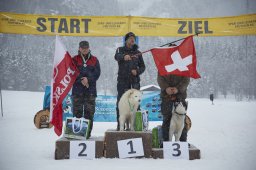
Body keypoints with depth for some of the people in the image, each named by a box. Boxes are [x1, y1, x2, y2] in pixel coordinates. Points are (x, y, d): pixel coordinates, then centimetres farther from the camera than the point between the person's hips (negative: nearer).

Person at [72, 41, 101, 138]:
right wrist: (81, 80, -13)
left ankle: (88, 132, 4)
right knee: (77, 111, 0)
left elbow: (97, 73, 2)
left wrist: (88, 79, -13)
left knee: (89, 112, -1)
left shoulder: (94, 60, 10)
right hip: (77, 90, 0)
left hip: (90, 90, 1)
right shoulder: (74, 60, 8)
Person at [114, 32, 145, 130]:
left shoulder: (137, 53, 13)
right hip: (122, 80, -1)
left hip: (135, 81, 2)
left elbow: (142, 66, 14)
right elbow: (117, 56, -17)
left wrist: (137, 71, -9)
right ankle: (120, 124, 0)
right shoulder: (120, 50, 6)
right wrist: (124, 56, -40)